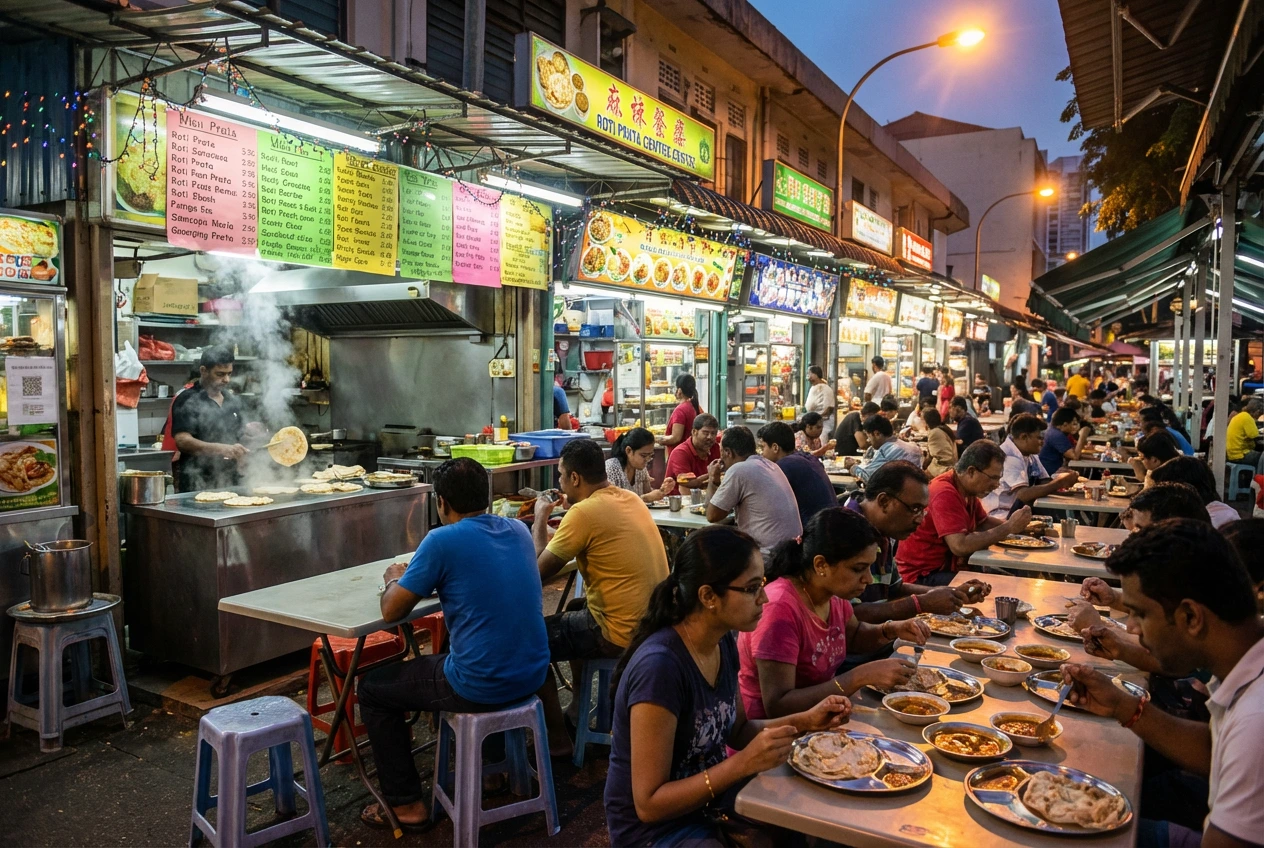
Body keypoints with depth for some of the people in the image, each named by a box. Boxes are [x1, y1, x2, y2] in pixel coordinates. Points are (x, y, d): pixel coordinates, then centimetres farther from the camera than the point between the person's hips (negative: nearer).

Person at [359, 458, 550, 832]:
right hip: (531, 674, 7)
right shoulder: (518, 530, 5)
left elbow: (391, 611, -6)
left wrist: (395, 578, 14)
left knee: (371, 688, 16)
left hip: (481, 685, -7)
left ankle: (406, 804, 20)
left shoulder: (442, 540, -14)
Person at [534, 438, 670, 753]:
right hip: (652, 620, 9)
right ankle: (579, 709, 42)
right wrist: (558, 529, 9)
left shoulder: (584, 512, -20)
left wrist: (540, 519, 0)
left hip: (622, 635, -9)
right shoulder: (630, 499, 5)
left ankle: (557, 736, 16)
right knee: (574, 608, 33)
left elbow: (539, 570, -14)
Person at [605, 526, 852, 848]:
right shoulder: (660, 667, -30)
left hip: (710, 798, 7)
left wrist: (805, 721, -3)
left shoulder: (724, 643, -5)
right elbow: (649, 804, -25)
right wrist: (745, 763, -29)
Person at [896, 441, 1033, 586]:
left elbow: (983, 522, 19)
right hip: (922, 576, -9)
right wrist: (1008, 527, -22)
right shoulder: (945, 493, -24)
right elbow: (960, 546, -31)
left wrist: (1015, 526, 0)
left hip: (948, 567, 9)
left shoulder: (968, 488, 6)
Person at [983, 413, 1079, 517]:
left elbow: (1045, 482, 7)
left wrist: (1061, 479, -14)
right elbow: (1023, 495, -30)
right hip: (1001, 517, -8)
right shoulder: (1008, 457, -21)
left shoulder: (1030, 453, 7)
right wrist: (1060, 483, -23)